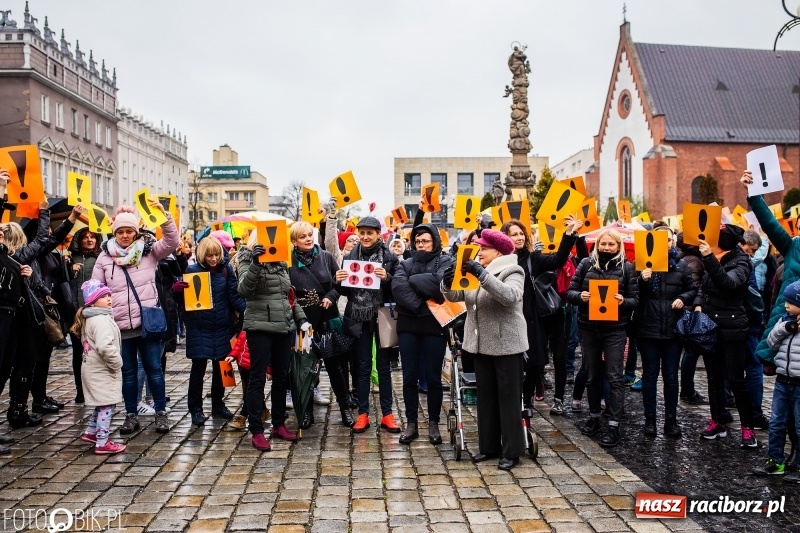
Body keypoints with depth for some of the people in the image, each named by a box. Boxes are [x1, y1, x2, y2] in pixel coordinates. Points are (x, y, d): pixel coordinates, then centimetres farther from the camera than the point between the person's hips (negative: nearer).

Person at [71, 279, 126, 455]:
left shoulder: (89, 319, 13)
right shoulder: (101, 320, -21)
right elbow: (105, 347, -34)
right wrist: (117, 363, -19)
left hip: (94, 369, 10)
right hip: (102, 371, -10)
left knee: (101, 404, 23)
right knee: (107, 406, -5)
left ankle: (90, 432, 33)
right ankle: (102, 443, -1)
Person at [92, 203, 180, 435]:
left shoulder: (149, 250, 2)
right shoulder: (105, 257, 5)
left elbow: (171, 241, -13)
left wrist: (163, 215, -23)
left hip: (148, 322, -1)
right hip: (120, 325, 2)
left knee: (154, 368, 6)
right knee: (128, 371, 11)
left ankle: (161, 412, 16)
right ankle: (131, 415, 22)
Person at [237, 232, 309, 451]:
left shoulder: (281, 263, 13)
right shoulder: (248, 260, -4)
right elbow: (244, 289, -22)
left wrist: (301, 318, 12)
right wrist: (255, 263, -33)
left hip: (285, 327, 6)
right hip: (260, 327, -6)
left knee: (281, 376, 12)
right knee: (258, 377, -2)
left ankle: (279, 424, 23)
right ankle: (257, 430, 4)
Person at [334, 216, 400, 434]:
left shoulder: (390, 257, -3)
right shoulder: (350, 256, 5)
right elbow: (345, 290, 9)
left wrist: (387, 278, -22)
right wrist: (339, 281, -12)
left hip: (382, 317, -2)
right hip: (359, 318, 2)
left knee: (383, 366, 7)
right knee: (363, 367, 9)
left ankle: (387, 414, 15)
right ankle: (363, 414, 17)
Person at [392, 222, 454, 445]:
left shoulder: (446, 262, 3)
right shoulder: (406, 263, 12)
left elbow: (439, 283, -19)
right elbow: (397, 287, -8)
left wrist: (413, 280, -7)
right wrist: (419, 305, -19)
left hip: (435, 325, -3)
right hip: (408, 326, 3)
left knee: (433, 377, 5)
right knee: (409, 377, 7)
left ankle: (433, 423, 18)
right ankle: (411, 423, 17)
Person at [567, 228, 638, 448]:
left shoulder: (626, 267, 0)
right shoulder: (586, 263, 3)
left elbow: (635, 299, -1)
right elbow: (570, 291, 3)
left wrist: (624, 301, -22)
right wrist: (579, 296, -18)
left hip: (615, 329, -2)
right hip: (588, 328, 2)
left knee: (614, 376, -2)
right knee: (593, 375, 13)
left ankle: (614, 425, 3)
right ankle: (594, 417, 28)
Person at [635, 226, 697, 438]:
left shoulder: (681, 265, 4)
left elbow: (693, 289, 12)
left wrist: (683, 298, -7)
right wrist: (642, 281, -24)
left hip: (673, 330, 2)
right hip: (648, 329, -2)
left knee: (671, 376, 10)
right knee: (649, 375, 8)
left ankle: (671, 420, 20)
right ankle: (650, 419, 16)